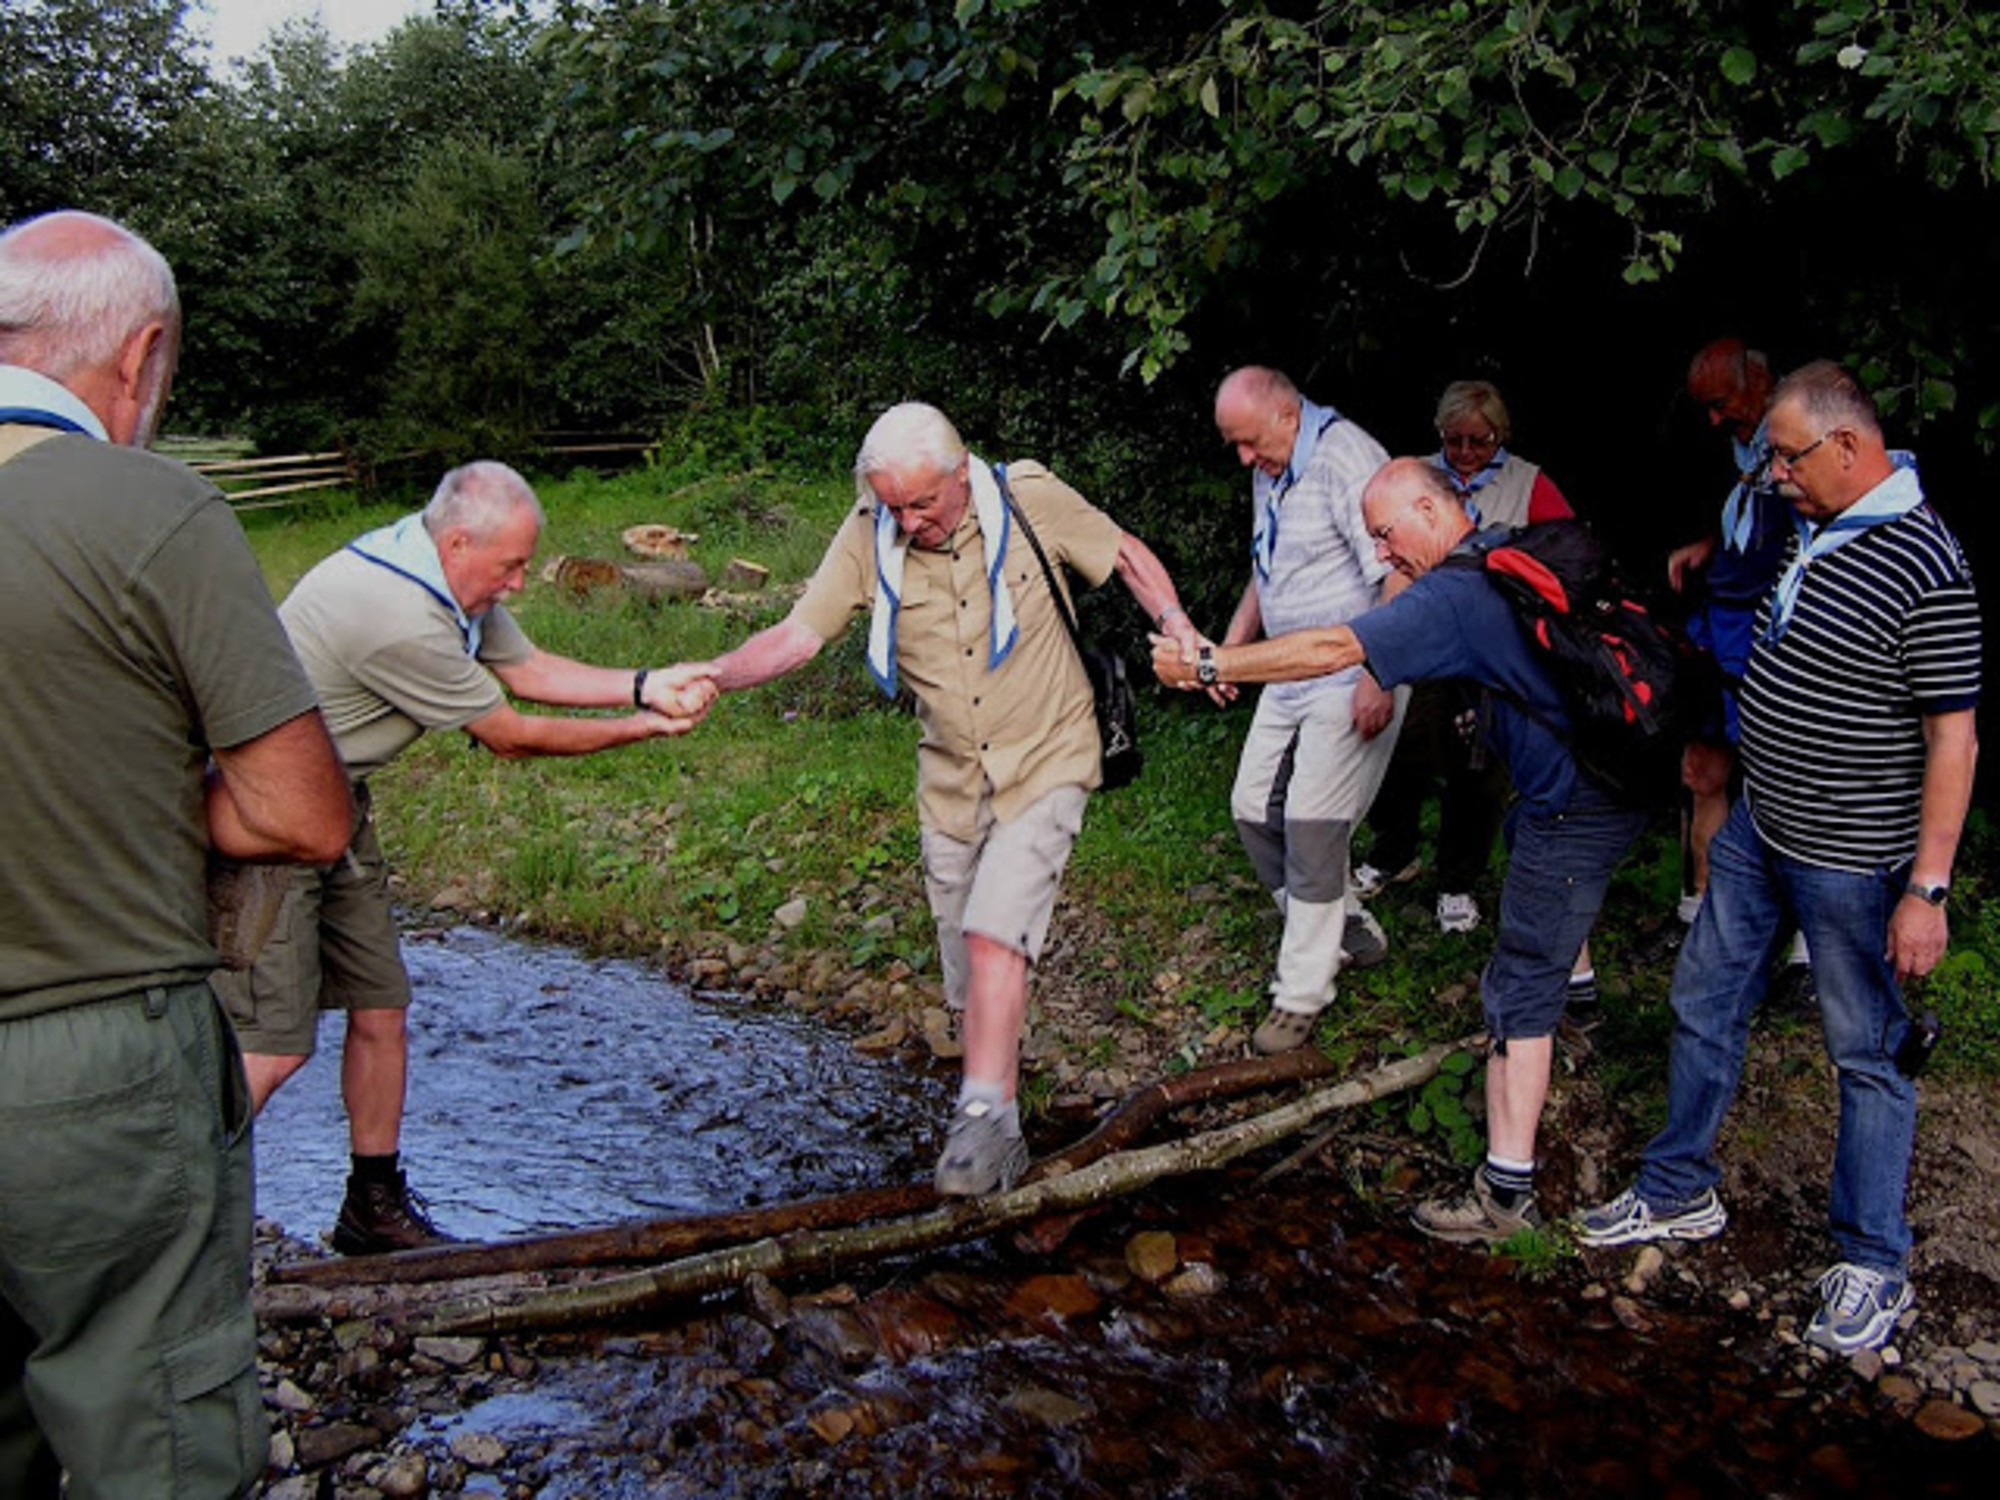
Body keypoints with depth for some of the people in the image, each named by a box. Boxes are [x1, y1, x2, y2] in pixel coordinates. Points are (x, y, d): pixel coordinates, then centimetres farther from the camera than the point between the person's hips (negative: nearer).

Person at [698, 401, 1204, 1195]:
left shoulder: (1030, 500, -12)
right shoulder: (869, 538, -9)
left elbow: (1127, 555, 2)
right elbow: (798, 635, -14)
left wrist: (1177, 626, -13)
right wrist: (707, 676, -30)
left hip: (1045, 764, -3)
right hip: (951, 778, 3)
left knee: (995, 932, -19)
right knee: (967, 971, 11)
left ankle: (986, 1121, -12)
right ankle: (999, 1066, 36)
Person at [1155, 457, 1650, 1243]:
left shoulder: (1454, 594, -22)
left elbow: (1333, 651, -27)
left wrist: (1207, 665, -23)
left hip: (1576, 808, -10)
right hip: (1606, 772, 10)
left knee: (1521, 988, -7)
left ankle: (1507, 1191, -4)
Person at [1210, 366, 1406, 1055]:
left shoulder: (1344, 457, -18)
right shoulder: (1270, 472, 11)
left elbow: (1400, 577, -22)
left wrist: (1379, 679, -24)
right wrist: (1231, 646, 17)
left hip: (1354, 681, -9)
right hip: (1290, 676, 10)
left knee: (1311, 826, -7)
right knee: (1254, 807, 10)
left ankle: (1301, 993, 5)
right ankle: (1348, 932, 26)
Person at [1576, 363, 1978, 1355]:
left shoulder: (1924, 567, -21)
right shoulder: (1811, 529, 4)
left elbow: (1954, 736, -20)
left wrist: (1928, 890, -21)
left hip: (1852, 863, -8)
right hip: (1758, 828, 9)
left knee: (1868, 1056, 6)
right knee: (1704, 1005, 16)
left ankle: (1873, 1268, 21)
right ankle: (1679, 1194, 33)